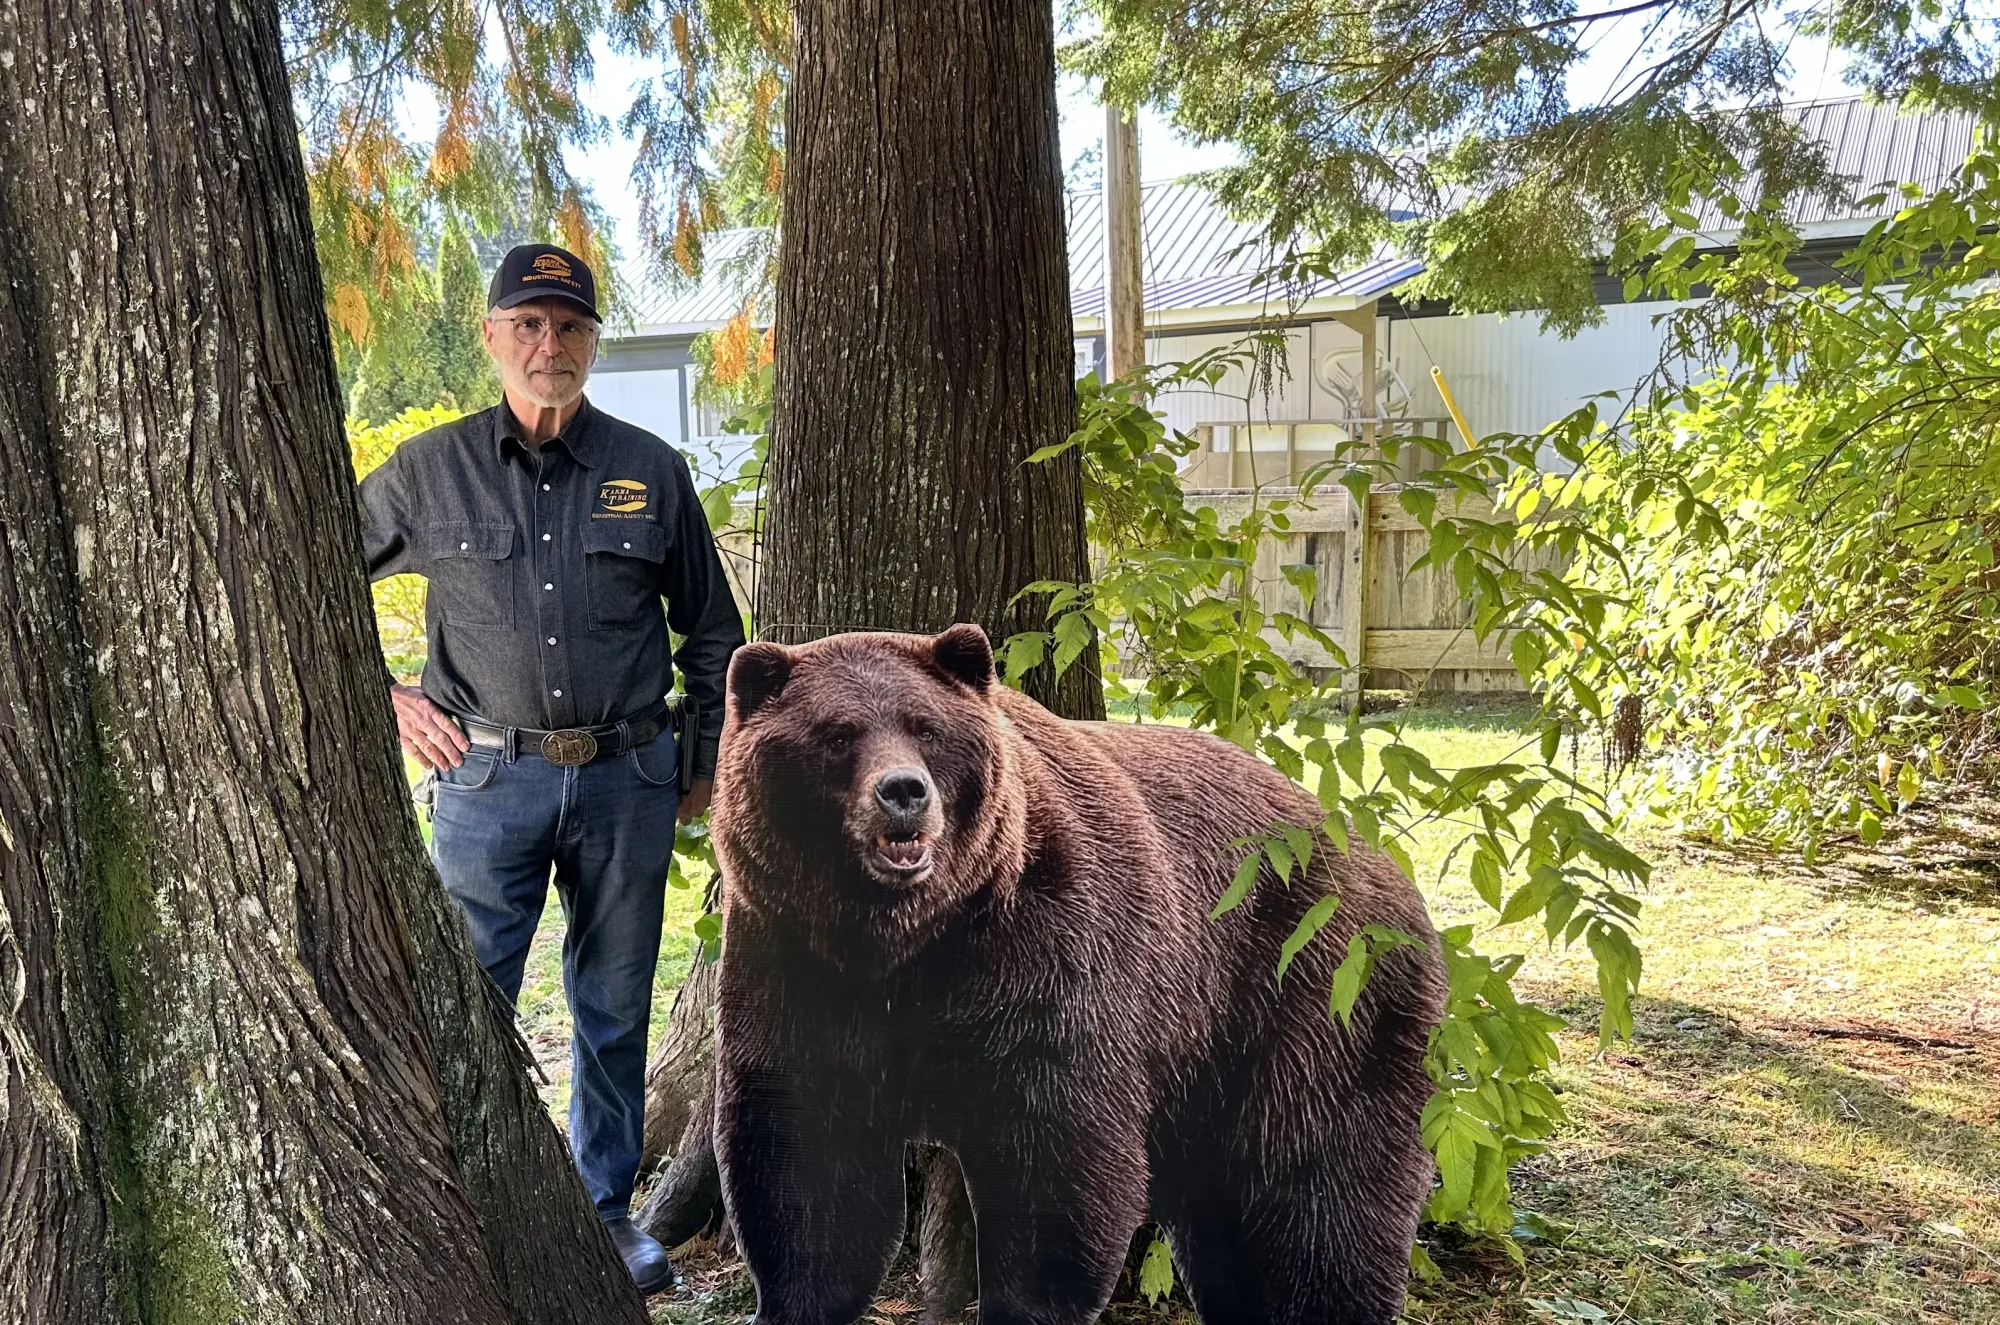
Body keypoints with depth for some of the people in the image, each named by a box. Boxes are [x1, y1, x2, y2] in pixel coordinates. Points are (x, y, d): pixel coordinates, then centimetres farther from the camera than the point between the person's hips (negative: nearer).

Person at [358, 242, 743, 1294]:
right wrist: (381, 697, 2)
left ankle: (606, 1209, 29)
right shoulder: (429, 472, 2)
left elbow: (712, 628, 13)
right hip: (489, 776, -1)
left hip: (627, 778, 2)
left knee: (615, 1010, 12)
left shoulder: (651, 471, 5)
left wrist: (710, 762, 11)